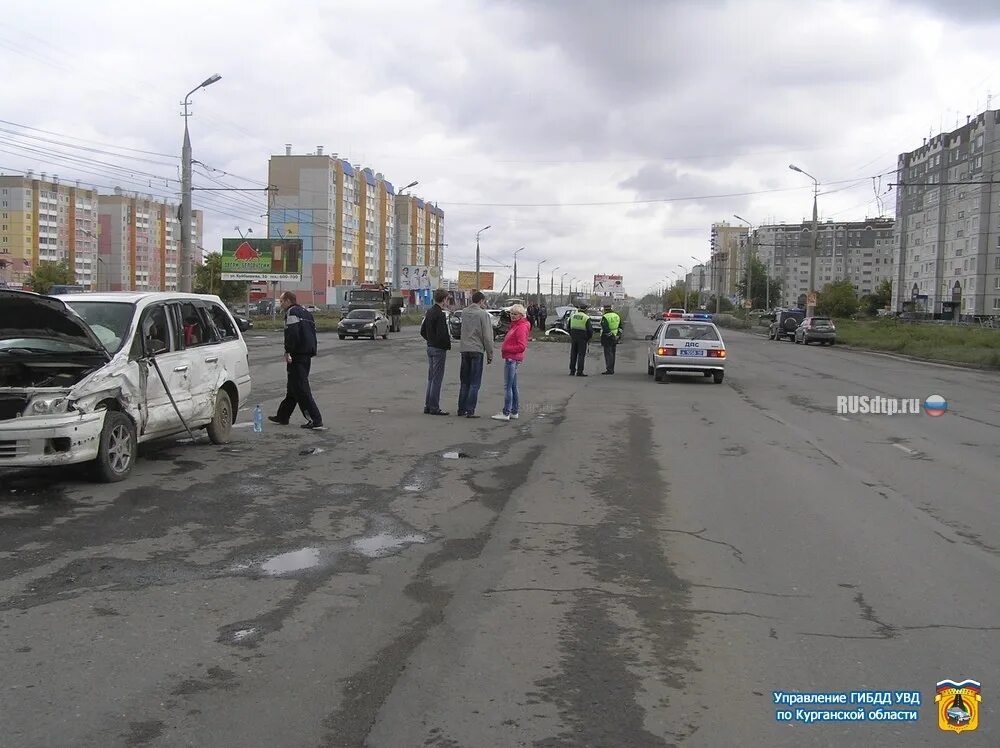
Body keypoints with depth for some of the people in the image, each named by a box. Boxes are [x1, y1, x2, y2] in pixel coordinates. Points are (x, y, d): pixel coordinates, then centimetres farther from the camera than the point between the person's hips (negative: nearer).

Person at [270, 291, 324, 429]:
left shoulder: (292, 312, -9)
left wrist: (288, 351, -18)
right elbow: (312, 333, 21)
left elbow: (292, 333, -22)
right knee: (293, 388, 19)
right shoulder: (305, 313, 21)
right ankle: (282, 416, 30)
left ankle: (315, 420, -14)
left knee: (301, 389, -9)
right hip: (307, 355, 10)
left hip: (297, 356, -10)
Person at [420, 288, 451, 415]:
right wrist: (448, 344, -7)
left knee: (431, 378, 15)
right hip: (439, 349, -9)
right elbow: (442, 334, -24)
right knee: (437, 379, -3)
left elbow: (422, 331, 15)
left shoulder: (429, 312, 9)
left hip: (430, 347, 9)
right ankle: (434, 408, 0)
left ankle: (428, 406, 20)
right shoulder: (440, 314, -19)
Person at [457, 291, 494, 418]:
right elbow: (487, 336, -10)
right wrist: (490, 354, -1)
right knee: (475, 383, -1)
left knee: (464, 382, 14)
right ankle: (470, 411, -3)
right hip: (477, 350, -5)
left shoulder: (464, 312, 8)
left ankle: (461, 409, 16)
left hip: (464, 349, 6)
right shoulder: (483, 314, -9)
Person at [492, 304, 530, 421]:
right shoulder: (515, 325, 18)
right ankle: (515, 411, 21)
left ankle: (506, 413, -8)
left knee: (507, 386, -9)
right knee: (513, 386, 15)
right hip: (511, 359, 11)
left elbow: (521, 346, -21)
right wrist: (505, 349, 8)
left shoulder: (521, 328, -14)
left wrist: (506, 349, -15)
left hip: (512, 359, -11)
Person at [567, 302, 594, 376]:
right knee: (581, 355, 0)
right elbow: (590, 329, -11)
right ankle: (579, 372, -4)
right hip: (582, 338, -4)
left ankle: (572, 371, 13)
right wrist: (589, 337, 6)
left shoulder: (572, 315, 3)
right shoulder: (586, 318, -10)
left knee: (573, 354, 12)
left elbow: (568, 327, 10)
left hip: (573, 337, 4)